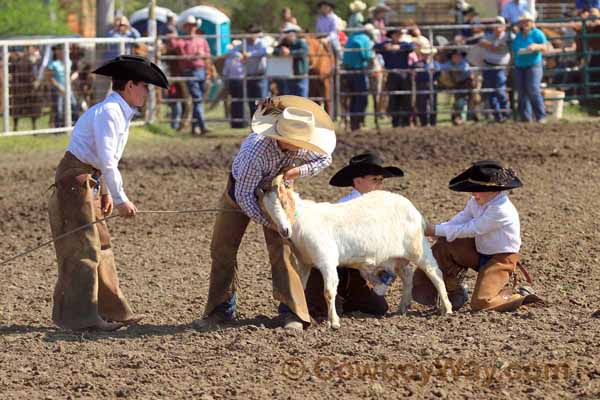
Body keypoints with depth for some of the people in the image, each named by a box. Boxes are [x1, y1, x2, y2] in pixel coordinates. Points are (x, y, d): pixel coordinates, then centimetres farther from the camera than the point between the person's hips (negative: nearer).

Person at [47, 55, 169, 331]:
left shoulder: (120, 112, 14)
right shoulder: (109, 112, -18)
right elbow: (106, 160, -24)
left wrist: (106, 192, 15)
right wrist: (120, 199, -21)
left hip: (89, 183, 11)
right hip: (74, 182, -11)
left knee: (100, 247, 14)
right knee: (82, 249, -10)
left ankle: (111, 311, 20)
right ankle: (79, 316, -10)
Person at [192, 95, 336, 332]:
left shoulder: (302, 148, -30)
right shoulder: (256, 149, -43)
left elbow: (325, 158, -7)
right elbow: (244, 196, -34)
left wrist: (298, 171, -25)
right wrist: (267, 222, -36)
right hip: (242, 189, -2)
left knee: (281, 249, -11)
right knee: (222, 248, 0)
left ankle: (293, 313, -11)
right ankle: (220, 310, 12)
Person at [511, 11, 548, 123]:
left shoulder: (537, 34, 0)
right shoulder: (518, 36, 15)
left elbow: (545, 48, -5)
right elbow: (514, 50, 26)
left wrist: (536, 47, -23)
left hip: (533, 65, -6)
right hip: (519, 67, 6)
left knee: (533, 90, -16)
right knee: (522, 92, 2)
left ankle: (541, 116, -13)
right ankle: (525, 117, 7)